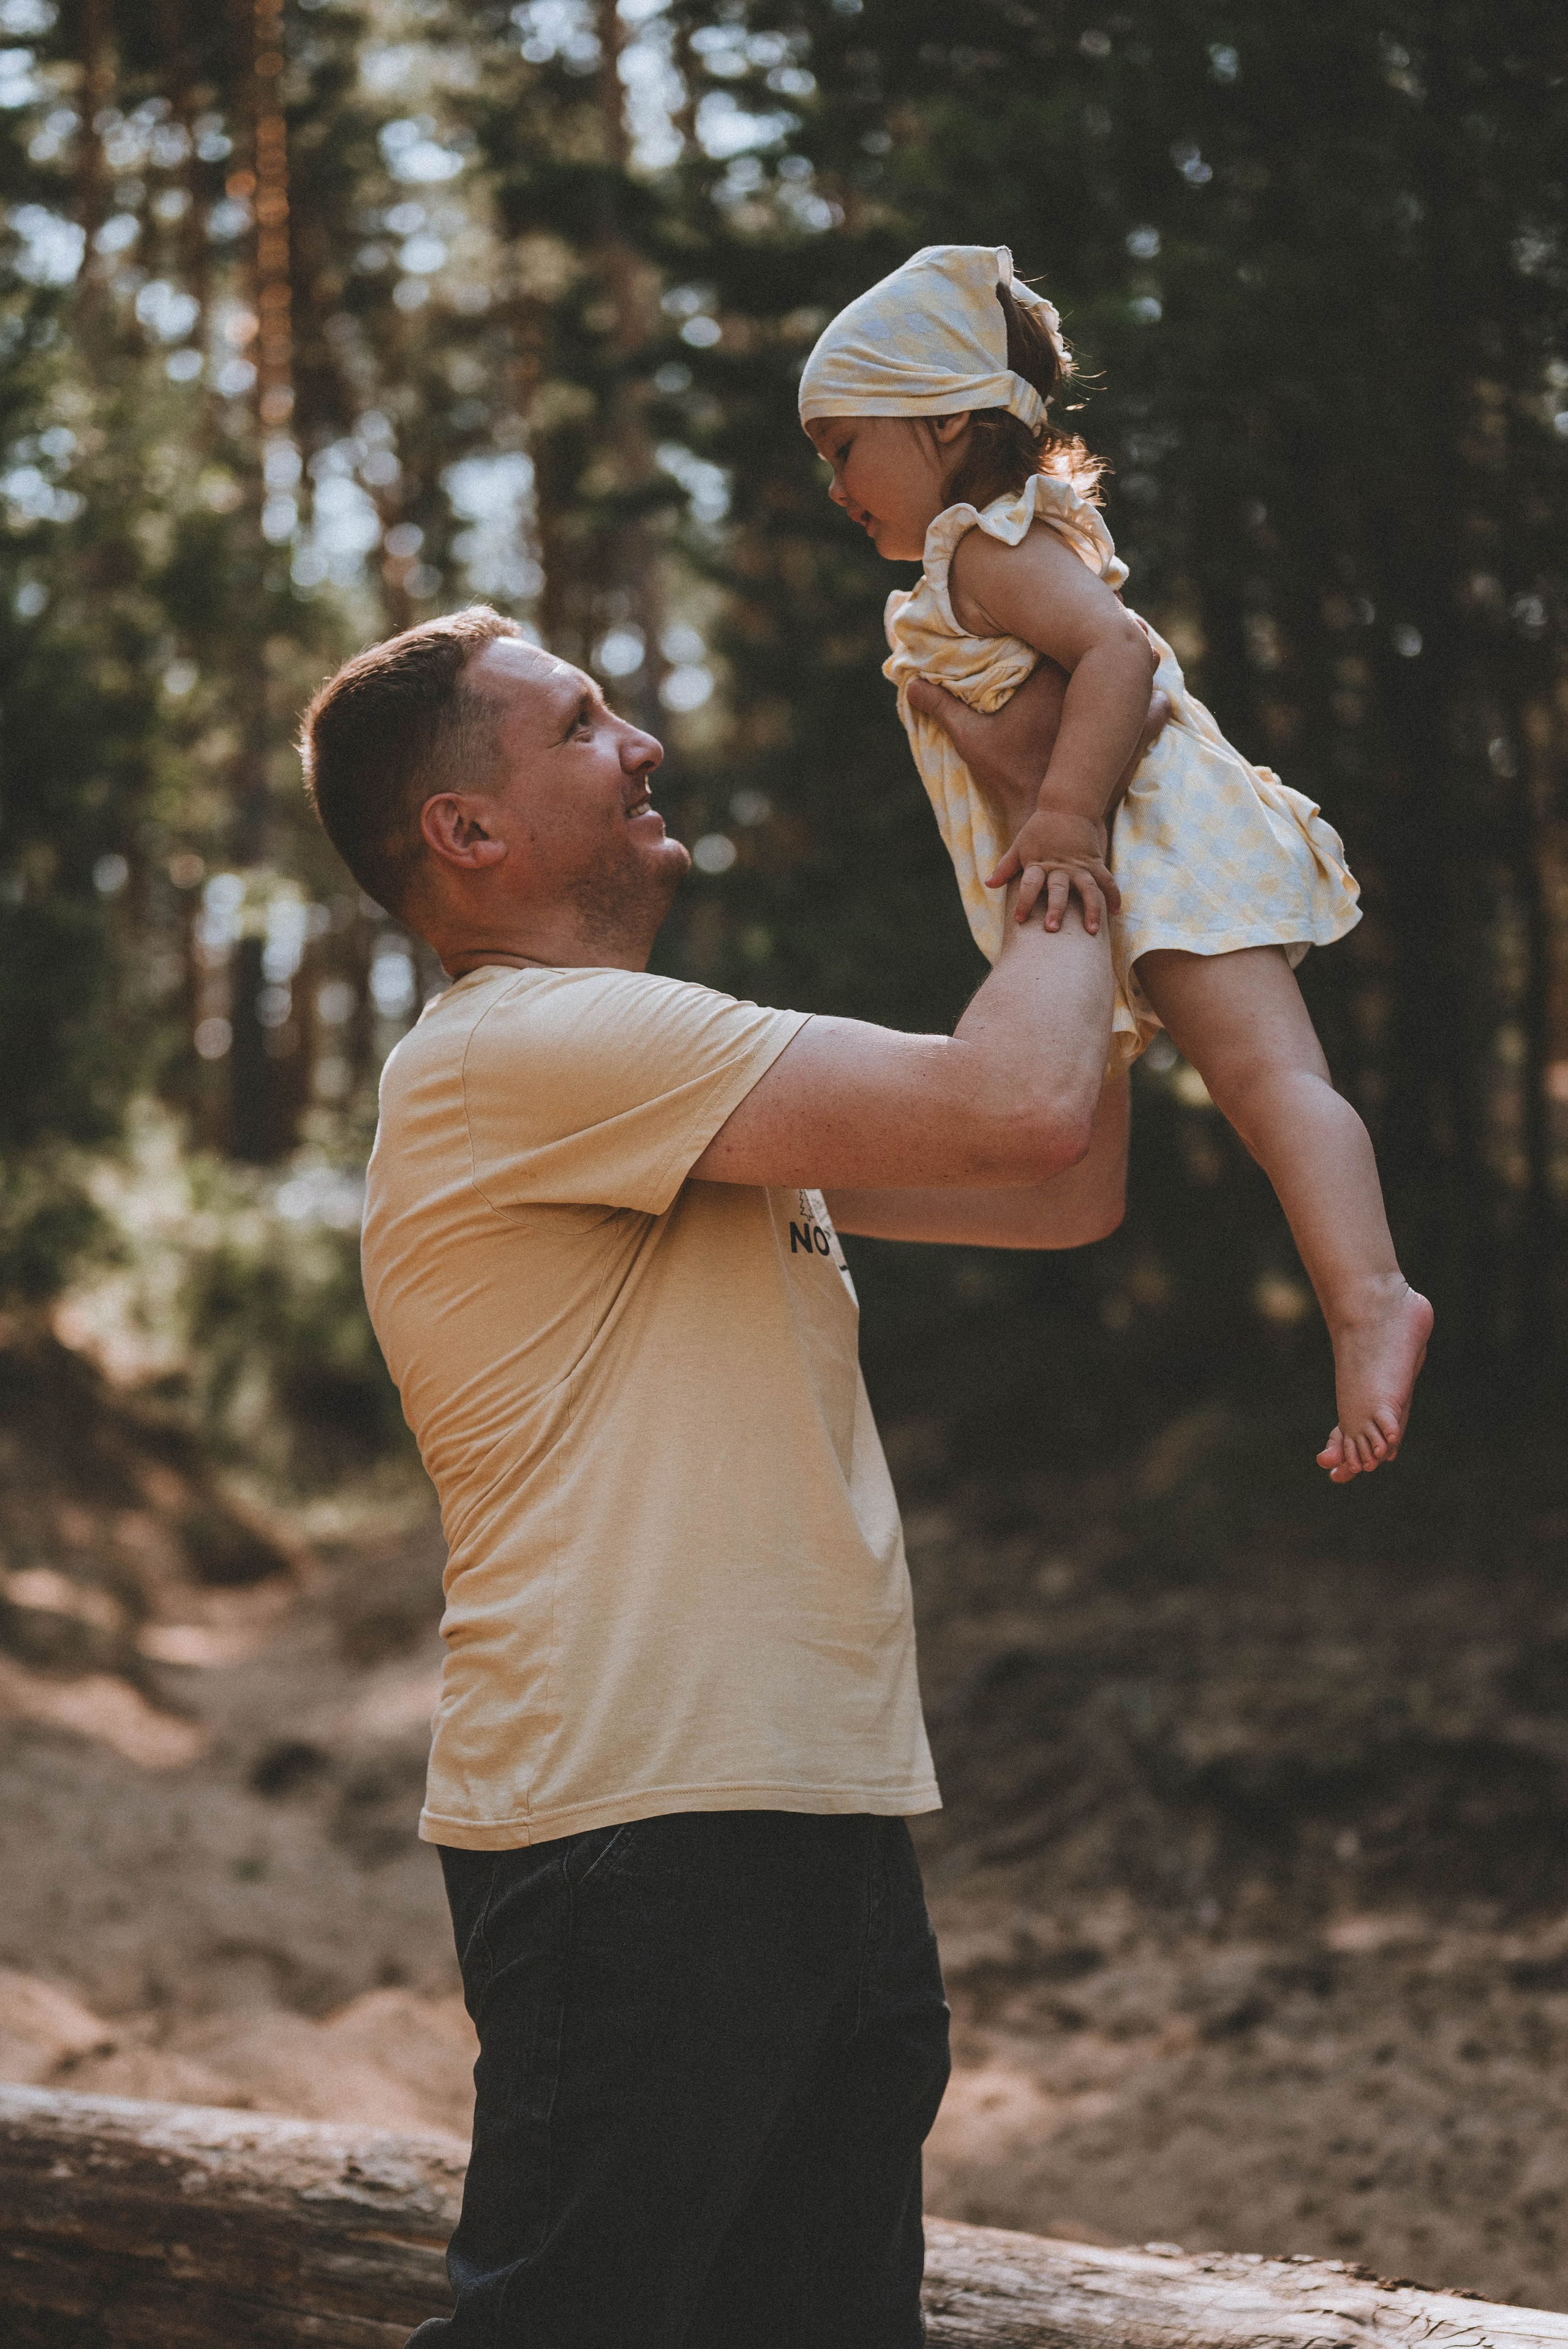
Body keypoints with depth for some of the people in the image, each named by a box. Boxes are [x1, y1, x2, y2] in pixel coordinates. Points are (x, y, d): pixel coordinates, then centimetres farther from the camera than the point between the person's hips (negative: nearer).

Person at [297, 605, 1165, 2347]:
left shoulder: (677, 1086, 20)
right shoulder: (517, 1045, -13)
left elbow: (1066, 1192, 20)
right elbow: (1023, 1105, -19)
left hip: (819, 1822, 10)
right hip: (639, 1832, -10)